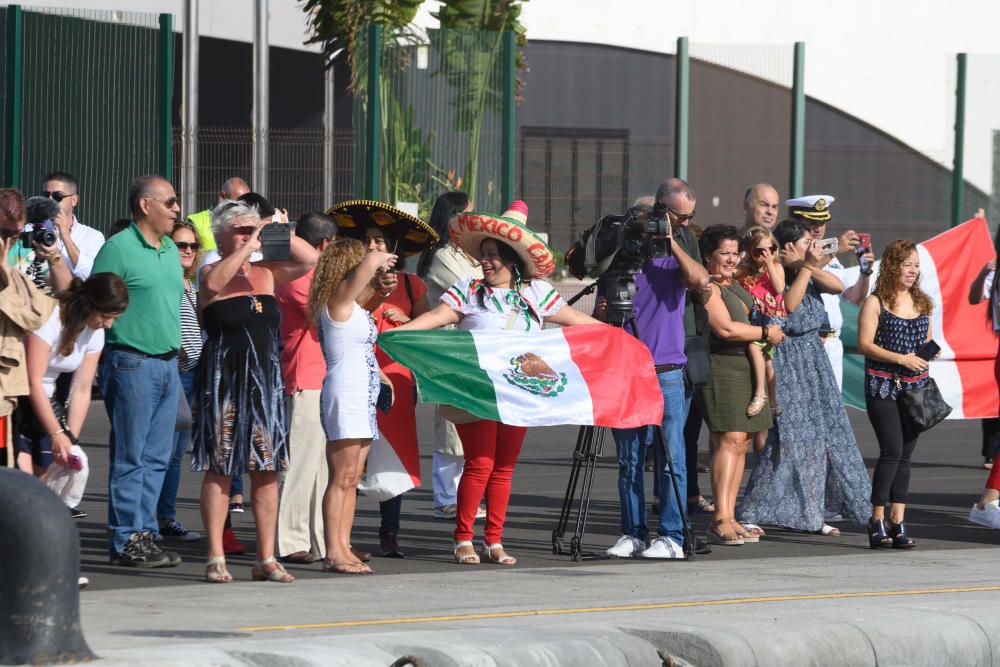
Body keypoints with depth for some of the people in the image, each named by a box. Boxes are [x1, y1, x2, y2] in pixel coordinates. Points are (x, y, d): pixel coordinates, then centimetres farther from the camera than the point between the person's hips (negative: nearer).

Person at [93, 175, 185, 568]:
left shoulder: (170, 251, 15)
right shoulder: (118, 248, -9)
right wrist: (98, 362, -15)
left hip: (167, 363, 8)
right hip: (132, 362, -8)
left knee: (157, 457, 9)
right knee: (130, 458, -5)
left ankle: (144, 533, 14)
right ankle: (126, 541, -2)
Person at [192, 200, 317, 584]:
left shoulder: (267, 273, 12)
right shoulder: (212, 273, -2)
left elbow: (309, 260, 9)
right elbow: (213, 284, -25)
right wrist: (249, 246, -23)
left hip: (264, 378, 5)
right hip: (223, 379, -5)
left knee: (267, 469, 3)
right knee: (220, 468, -3)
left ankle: (267, 559, 7)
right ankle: (216, 559, -1)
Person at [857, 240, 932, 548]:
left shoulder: (922, 303, 14)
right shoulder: (876, 303, -4)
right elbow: (865, 344, -10)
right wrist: (901, 359, -18)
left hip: (915, 386, 6)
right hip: (883, 385, -6)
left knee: (905, 453, 4)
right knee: (892, 450, -14)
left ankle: (897, 522, 7)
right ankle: (877, 520, -6)